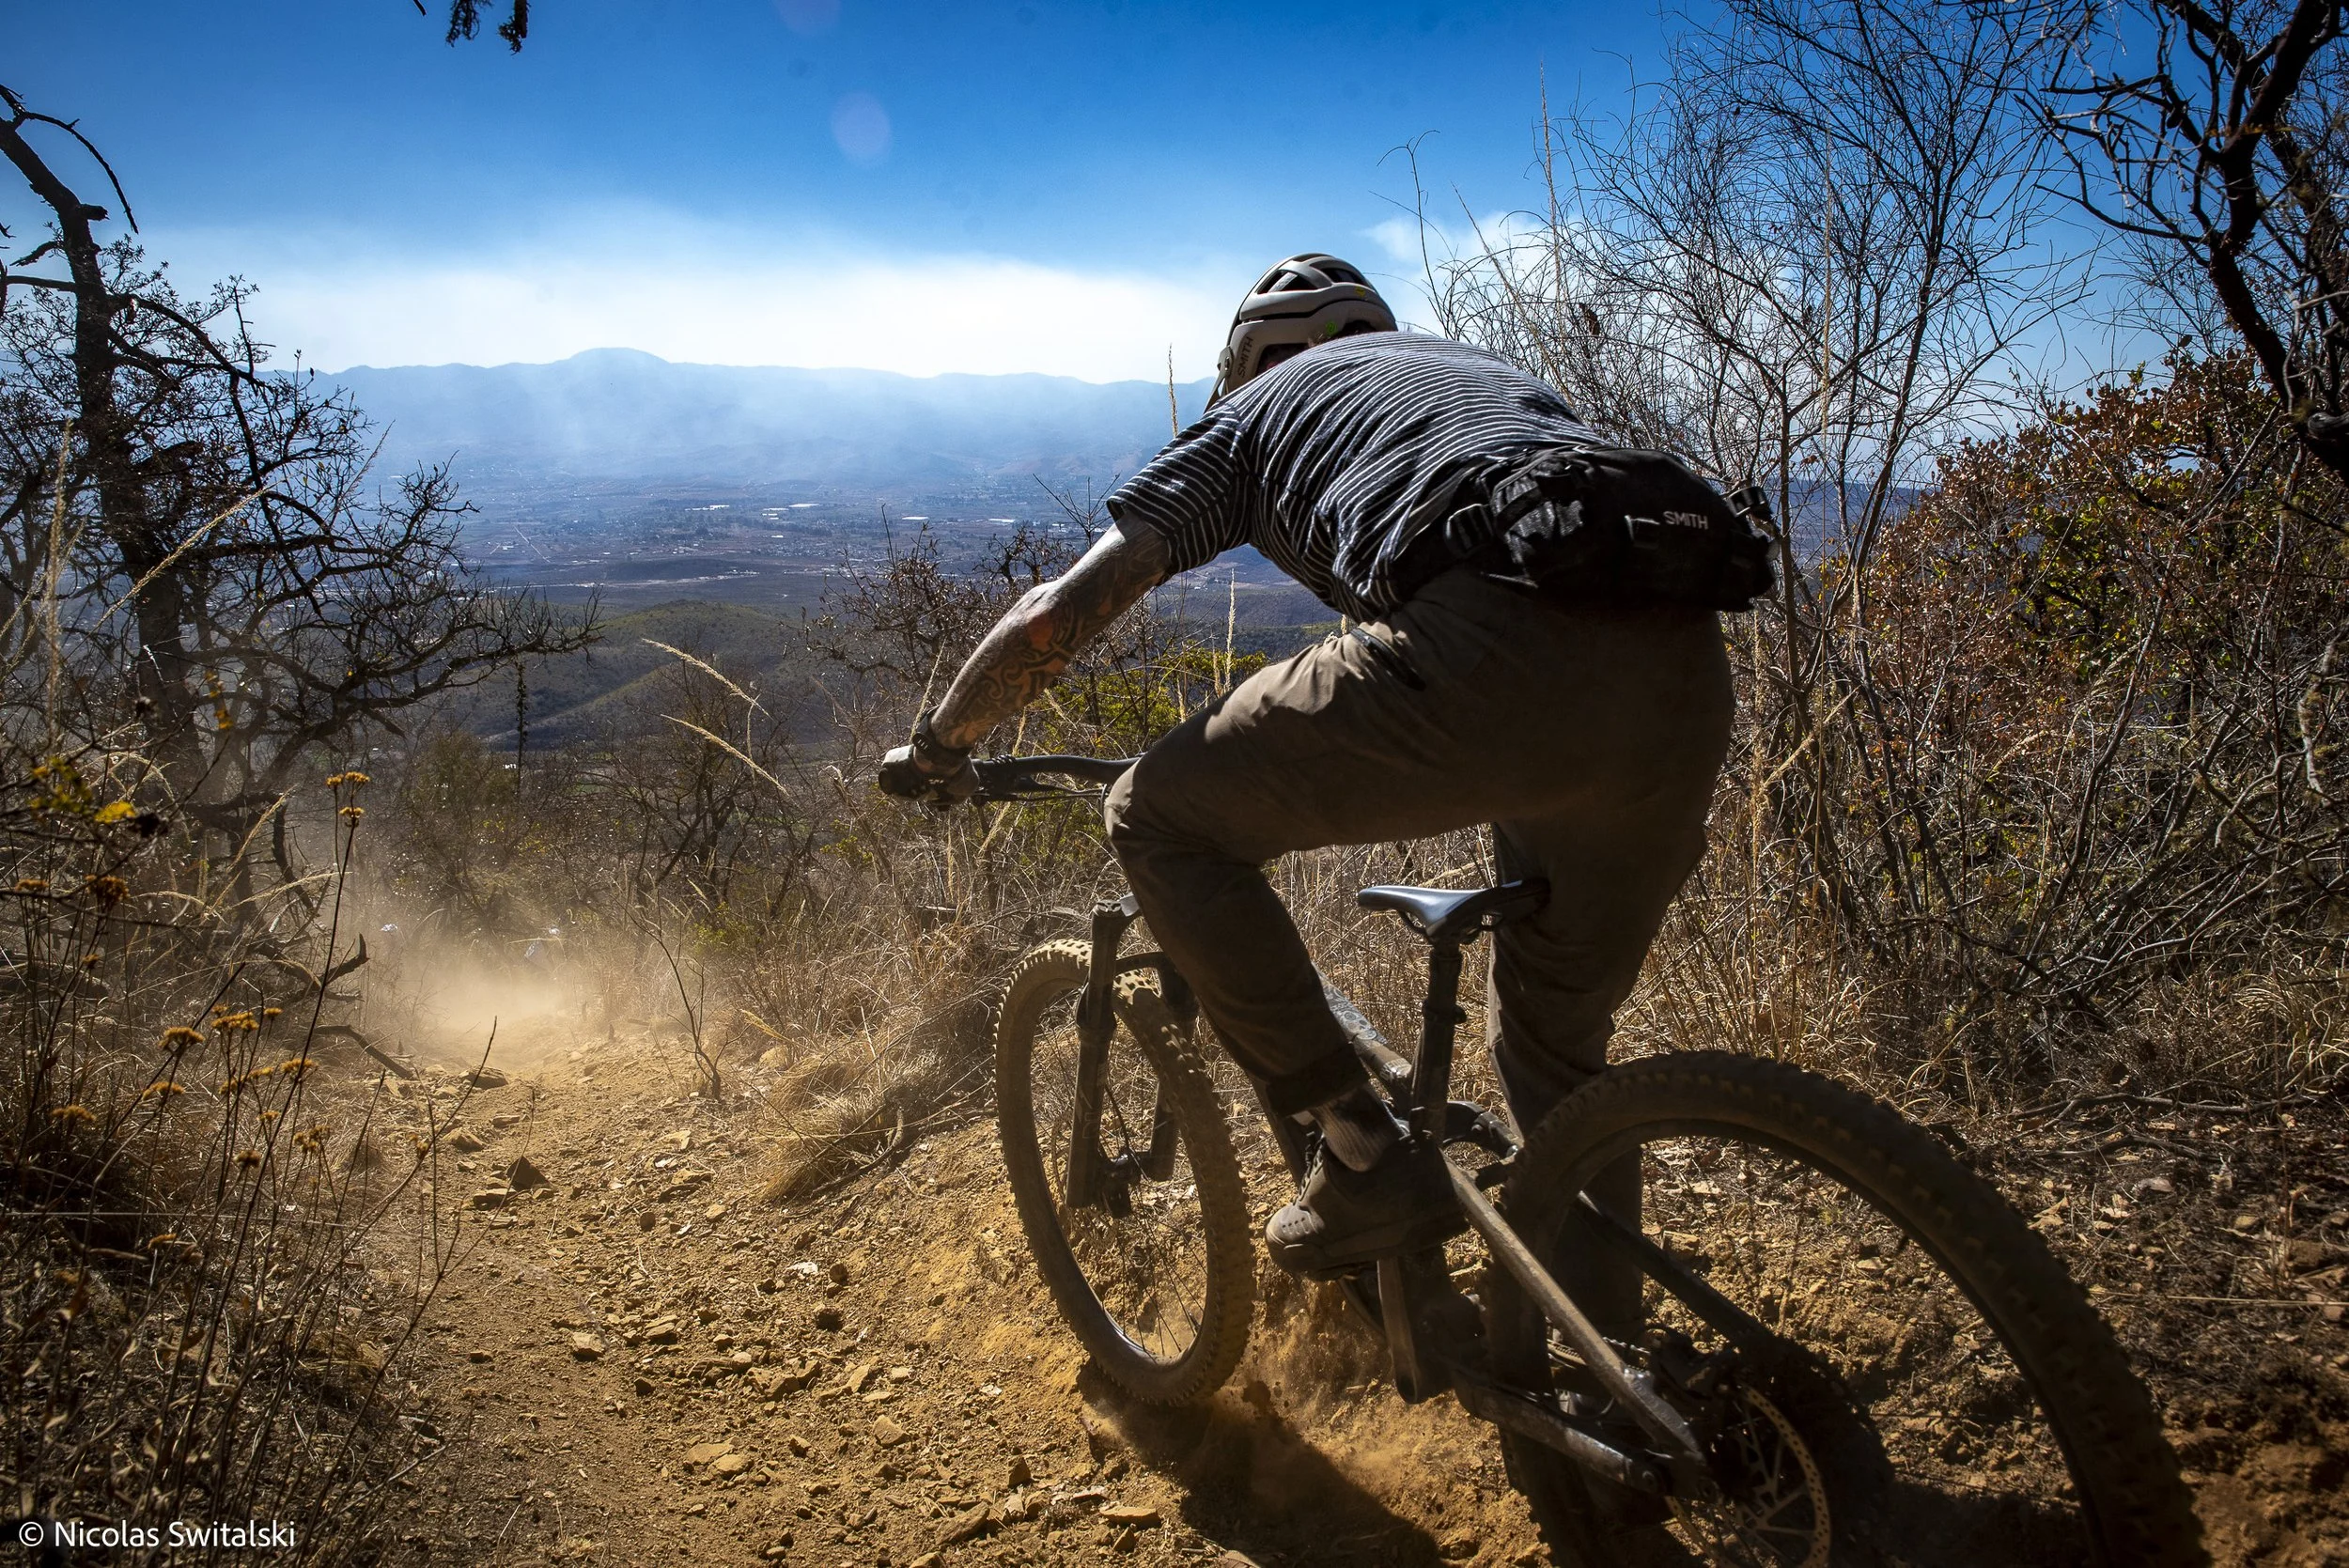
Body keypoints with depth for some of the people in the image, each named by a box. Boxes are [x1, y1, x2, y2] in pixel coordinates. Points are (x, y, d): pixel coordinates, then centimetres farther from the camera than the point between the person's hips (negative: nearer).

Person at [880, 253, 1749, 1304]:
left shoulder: (1252, 412, 25)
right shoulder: (1486, 372, 41)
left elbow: (1057, 616, 18)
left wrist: (937, 746, 34)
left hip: (1490, 662, -7)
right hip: (1688, 678, 7)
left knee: (1161, 820, 13)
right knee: (1559, 1042, 27)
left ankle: (1367, 1164, 11)